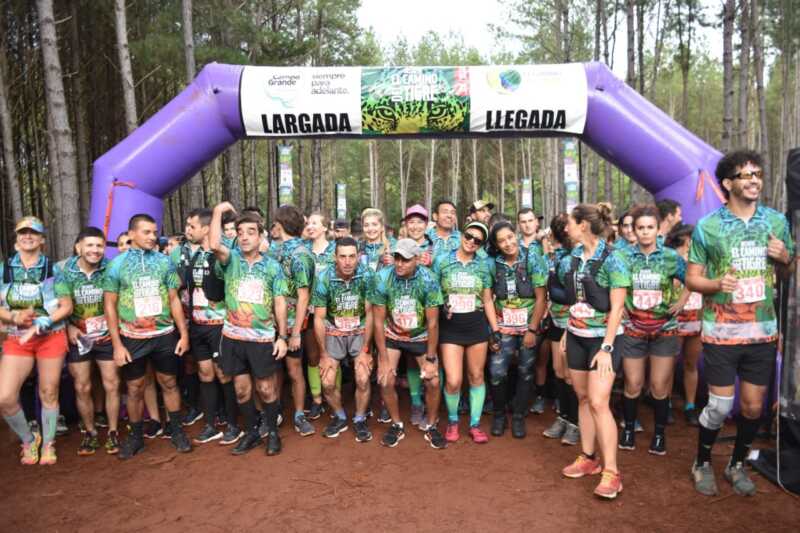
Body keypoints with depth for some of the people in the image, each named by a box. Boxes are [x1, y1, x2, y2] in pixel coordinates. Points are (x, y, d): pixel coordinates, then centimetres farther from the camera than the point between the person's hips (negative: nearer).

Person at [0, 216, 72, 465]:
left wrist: (39, 324, -17)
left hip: (52, 338, -1)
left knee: (49, 393, 7)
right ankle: (28, 440, 19)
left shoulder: (53, 268, -1)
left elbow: (67, 306, -4)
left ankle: (48, 444, 26)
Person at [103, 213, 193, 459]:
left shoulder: (164, 261, 0)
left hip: (164, 335, 1)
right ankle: (136, 436, 27)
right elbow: (110, 306, -2)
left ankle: (177, 431, 25)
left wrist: (184, 334, 1)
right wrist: (117, 344, -7)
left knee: (169, 383, 11)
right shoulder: (116, 264, -4)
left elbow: (174, 300, 4)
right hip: (132, 338, -1)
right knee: (135, 388, 10)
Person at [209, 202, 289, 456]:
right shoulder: (231, 259, 1)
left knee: (266, 389, 7)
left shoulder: (272, 266, 0)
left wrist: (282, 337, -6)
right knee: (241, 389, 13)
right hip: (233, 337, 2)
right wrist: (218, 212, -15)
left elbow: (280, 303, -1)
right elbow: (214, 245, -23)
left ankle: (272, 432, 27)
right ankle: (251, 431, 31)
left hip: (263, 338, -1)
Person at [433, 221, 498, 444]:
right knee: (453, 381, -6)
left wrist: (496, 330, 4)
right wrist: (440, 307, -15)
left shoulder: (483, 266, 5)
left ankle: (475, 424, 24)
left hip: (477, 325, 2)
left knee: (476, 376, 9)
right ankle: (452, 421, 21)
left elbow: (487, 300, 8)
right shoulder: (442, 261, -2)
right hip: (450, 327, -2)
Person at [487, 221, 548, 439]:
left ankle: (518, 416, 27)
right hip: (504, 326, 1)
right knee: (497, 373, -7)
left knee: (525, 372, 9)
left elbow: (541, 298, -10)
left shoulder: (533, 258, -10)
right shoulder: (493, 263, -4)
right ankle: (499, 414, 17)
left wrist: (532, 330, -11)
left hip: (529, 325, -1)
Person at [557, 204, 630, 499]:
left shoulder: (611, 260, -15)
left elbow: (616, 308, -16)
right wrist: (567, 330, 12)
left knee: (598, 402, -11)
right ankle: (588, 458, 24)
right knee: (583, 398, 11)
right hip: (576, 336, 7)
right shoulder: (573, 256, 4)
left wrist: (606, 347, -19)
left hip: (602, 338, -6)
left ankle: (611, 472, -2)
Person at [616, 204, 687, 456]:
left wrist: (681, 302, 1)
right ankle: (629, 429, 25)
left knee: (660, 386, 2)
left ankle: (660, 433, 21)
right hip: (633, 329, 0)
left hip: (664, 329, 0)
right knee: (632, 385, 5)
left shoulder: (671, 256, -1)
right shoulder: (624, 256, -3)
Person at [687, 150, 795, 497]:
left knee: (754, 407, 11)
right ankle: (703, 463, 25)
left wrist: (785, 258, -8)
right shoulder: (707, 226, -7)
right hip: (721, 333, -3)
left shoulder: (777, 221, 4)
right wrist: (717, 284, -23)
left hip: (763, 332, 4)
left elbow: (788, 273, 15)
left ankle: (738, 465, 34)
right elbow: (691, 278, -3)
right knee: (720, 406, 0)